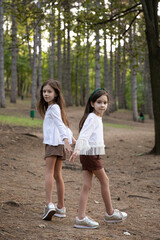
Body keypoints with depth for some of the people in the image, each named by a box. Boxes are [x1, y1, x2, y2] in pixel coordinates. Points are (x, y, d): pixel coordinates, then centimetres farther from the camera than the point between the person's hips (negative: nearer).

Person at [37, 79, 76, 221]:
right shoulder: (54, 108, 21)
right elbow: (64, 125, 29)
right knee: (57, 175, 11)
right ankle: (60, 208, 16)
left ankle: (49, 204, -29)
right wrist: (72, 139, 36)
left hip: (55, 142, -9)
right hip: (59, 144, 9)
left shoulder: (54, 108, -7)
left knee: (49, 172, -17)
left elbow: (61, 125, -19)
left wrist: (66, 141, -30)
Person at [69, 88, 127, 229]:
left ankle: (81, 218, 0)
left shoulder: (97, 118, 18)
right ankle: (110, 213, 19)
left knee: (87, 185, 3)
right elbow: (83, 135, -24)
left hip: (90, 154, 9)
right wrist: (78, 149, -37)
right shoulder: (92, 118, -12)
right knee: (105, 181, 5)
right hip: (91, 153, -9)